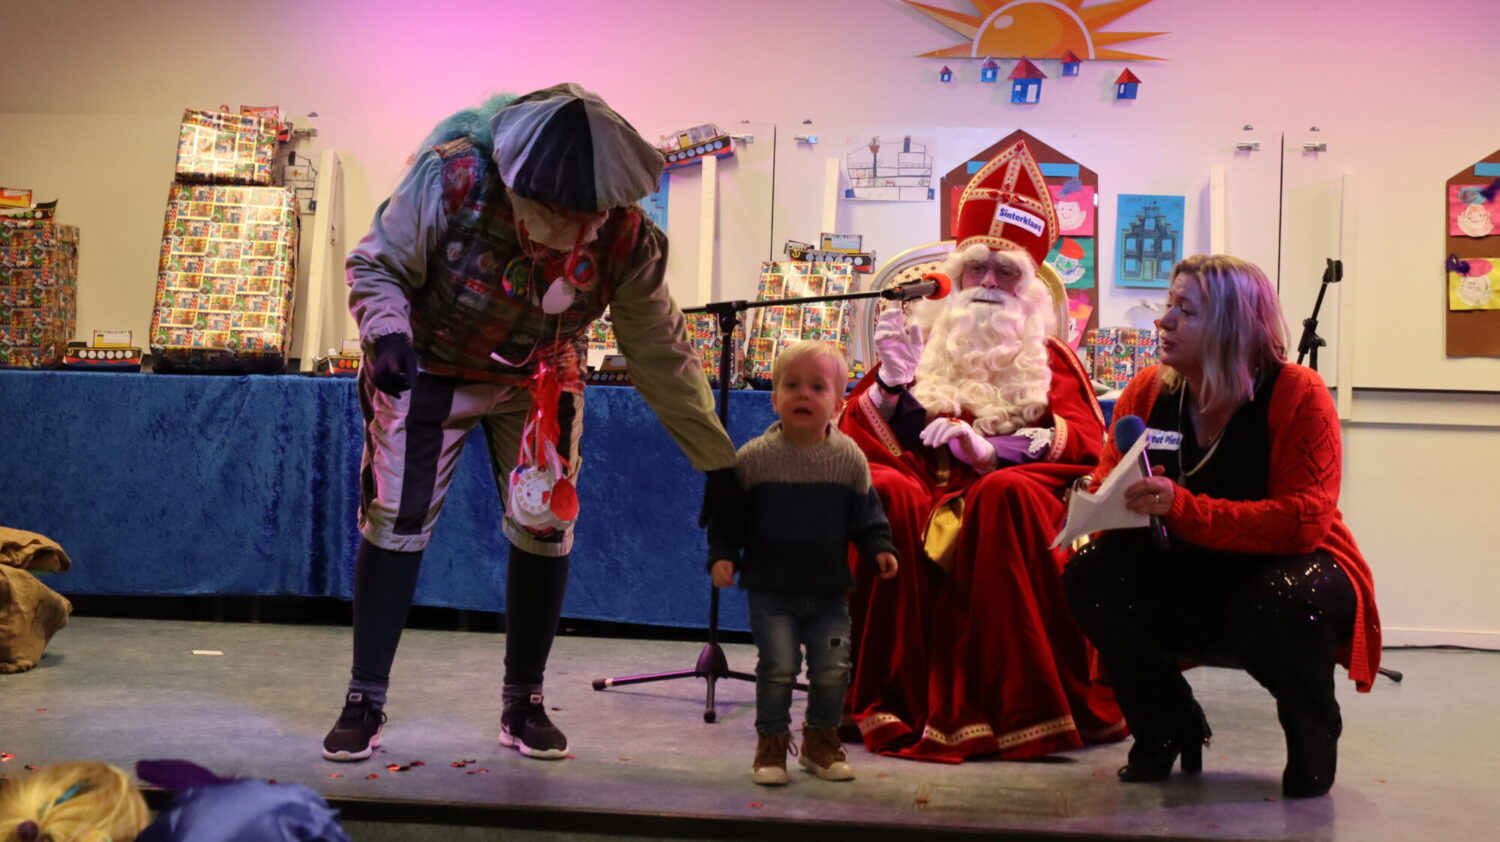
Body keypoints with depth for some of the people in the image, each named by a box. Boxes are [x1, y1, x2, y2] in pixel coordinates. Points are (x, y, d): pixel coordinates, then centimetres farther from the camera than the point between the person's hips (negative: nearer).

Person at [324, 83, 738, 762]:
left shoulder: (627, 238, -26)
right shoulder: (452, 179, -33)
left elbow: (661, 355, -15)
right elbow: (375, 266, -19)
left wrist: (718, 462, -12)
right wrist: (387, 331, -41)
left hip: (538, 382, 2)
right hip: (429, 367, -1)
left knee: (546, 530, -2)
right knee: (393, 524, -2)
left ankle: (523, 705, 15)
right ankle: (364, 701, 11)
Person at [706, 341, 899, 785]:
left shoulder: (849, 458, -1)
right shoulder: (754, 457, -6)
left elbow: (865, 514, 7)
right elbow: (727, 515, 1)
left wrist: (879, 548, -7)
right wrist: (721, 555, -10)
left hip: (829, 590, 2)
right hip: (770, 589, -2)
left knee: (833, 668, 1)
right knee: (778, 665, -7)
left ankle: (821, 739, 25)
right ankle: (771, 741, 13)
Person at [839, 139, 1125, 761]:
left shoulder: (1047, 359, 17)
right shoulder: (925, 344, 19)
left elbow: (1088, 441, -2)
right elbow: (852, 435, 9)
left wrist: (989, 446, -17)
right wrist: (893, 379, -10)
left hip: (1006, 503, -1)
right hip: (924, 501, 1)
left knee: (1008, 493, -34)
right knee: (881, 490, -30)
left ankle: (1022, 703, -29)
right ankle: (890, 693, -24)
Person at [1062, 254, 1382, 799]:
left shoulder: (1299, 395, -19)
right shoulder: (1147, 392, -5)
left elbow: (1302, 521, -29)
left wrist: (1180, 508, -41)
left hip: (1286, 574, -4)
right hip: (1192, 582, 4)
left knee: (1282, 601, -38)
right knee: (1091, 576, -20)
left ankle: (1314, 734, -2)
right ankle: (1169, 728, 4)